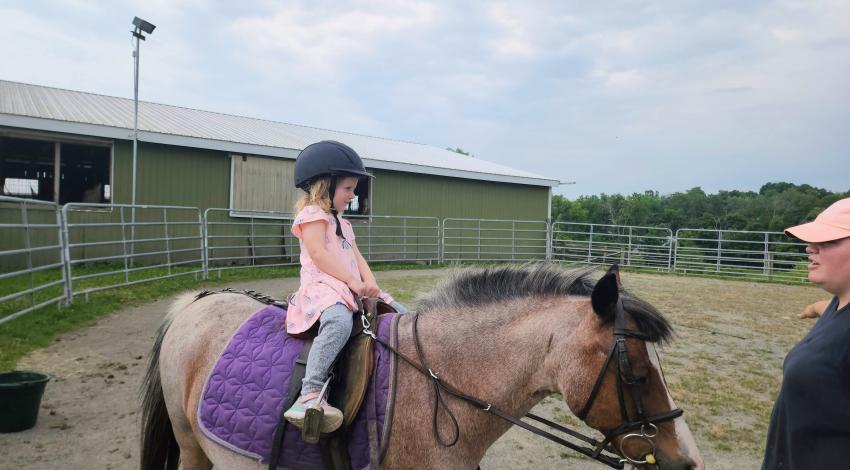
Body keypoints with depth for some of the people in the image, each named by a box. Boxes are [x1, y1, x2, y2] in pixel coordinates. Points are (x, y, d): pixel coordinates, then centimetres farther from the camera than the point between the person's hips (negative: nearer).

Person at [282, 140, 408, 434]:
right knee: (339, 321, -41)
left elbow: (356, 256, 19)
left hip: (352, 289, 10)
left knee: (403, 314, 7)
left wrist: (369, 281, -1)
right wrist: (353, 281, -19)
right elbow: (318, 254, -15)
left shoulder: (342, 223, 29)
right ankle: (310, 394, -45)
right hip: (321, 286, -10)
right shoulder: (313, 214, -1)